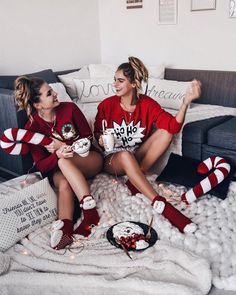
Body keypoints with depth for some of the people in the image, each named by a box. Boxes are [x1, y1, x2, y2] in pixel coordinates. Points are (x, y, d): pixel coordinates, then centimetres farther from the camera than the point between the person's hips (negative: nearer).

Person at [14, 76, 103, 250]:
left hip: (89, 159, 0)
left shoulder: (69, 108, -8)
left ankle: (90, 211, -41)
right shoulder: (32, 127, -8)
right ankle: (66, 227, -48)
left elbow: (88, 137, 0)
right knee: (63, 184, -34)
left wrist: (63, 145, -17)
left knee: (64, 162, -33)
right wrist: (57, 155, -31)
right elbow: (41, 165, -8)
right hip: (58, 169, 1)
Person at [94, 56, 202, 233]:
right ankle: (161, 206, -43)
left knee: (165, 132, -22)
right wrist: (100, 139, -19)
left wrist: (186, 101, -36)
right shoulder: (107, 105, -9)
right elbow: (97, 132, 5)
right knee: (126, 155, -40)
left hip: (138, 157, 2)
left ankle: (135, 182, -23)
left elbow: (173, 126, -22)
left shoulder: (147, 104, -9)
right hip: (113, 160, -2)